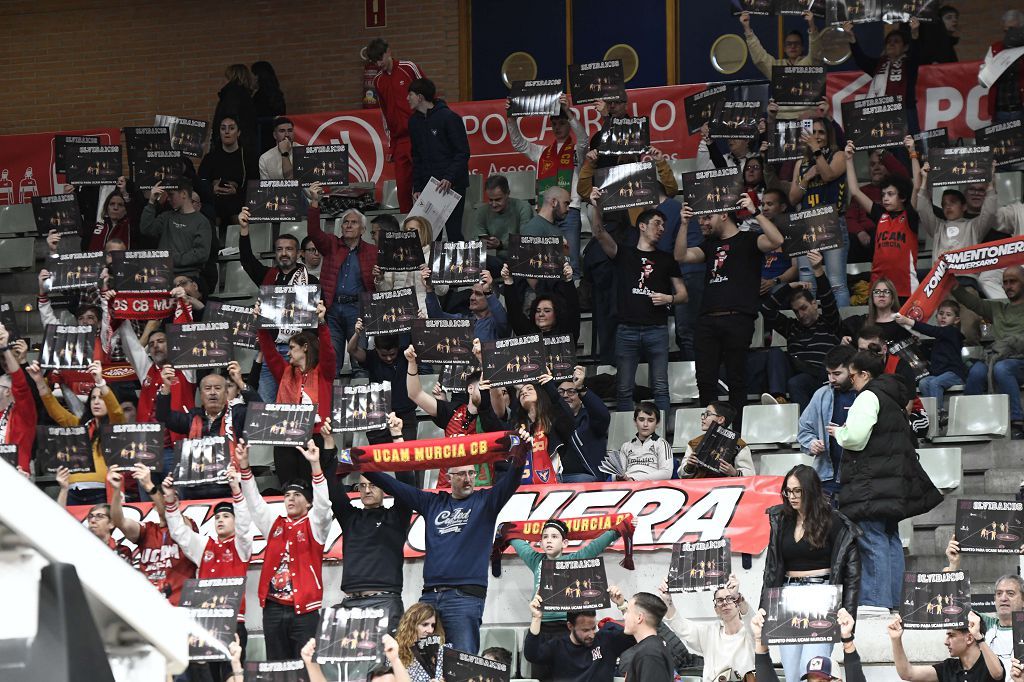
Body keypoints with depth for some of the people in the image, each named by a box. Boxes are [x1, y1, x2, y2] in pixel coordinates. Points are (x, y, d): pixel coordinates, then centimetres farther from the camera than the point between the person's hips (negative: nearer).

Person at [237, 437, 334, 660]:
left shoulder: (313, 525, 4)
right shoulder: (274, 524, 15)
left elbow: (323, 502, -11)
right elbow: (254, 500, 10)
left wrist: (315, 464, -23)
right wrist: (244, 465, -2)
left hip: (304, 609, -4)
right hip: (273, 607, 4)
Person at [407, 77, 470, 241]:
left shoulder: (449, 117, -9)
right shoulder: (414, 121, 11)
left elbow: (463, 153, -11)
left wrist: (450, 178, -23)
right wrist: (416, 187, 9)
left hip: (452, 185, -6)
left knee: (453, 231, -6)